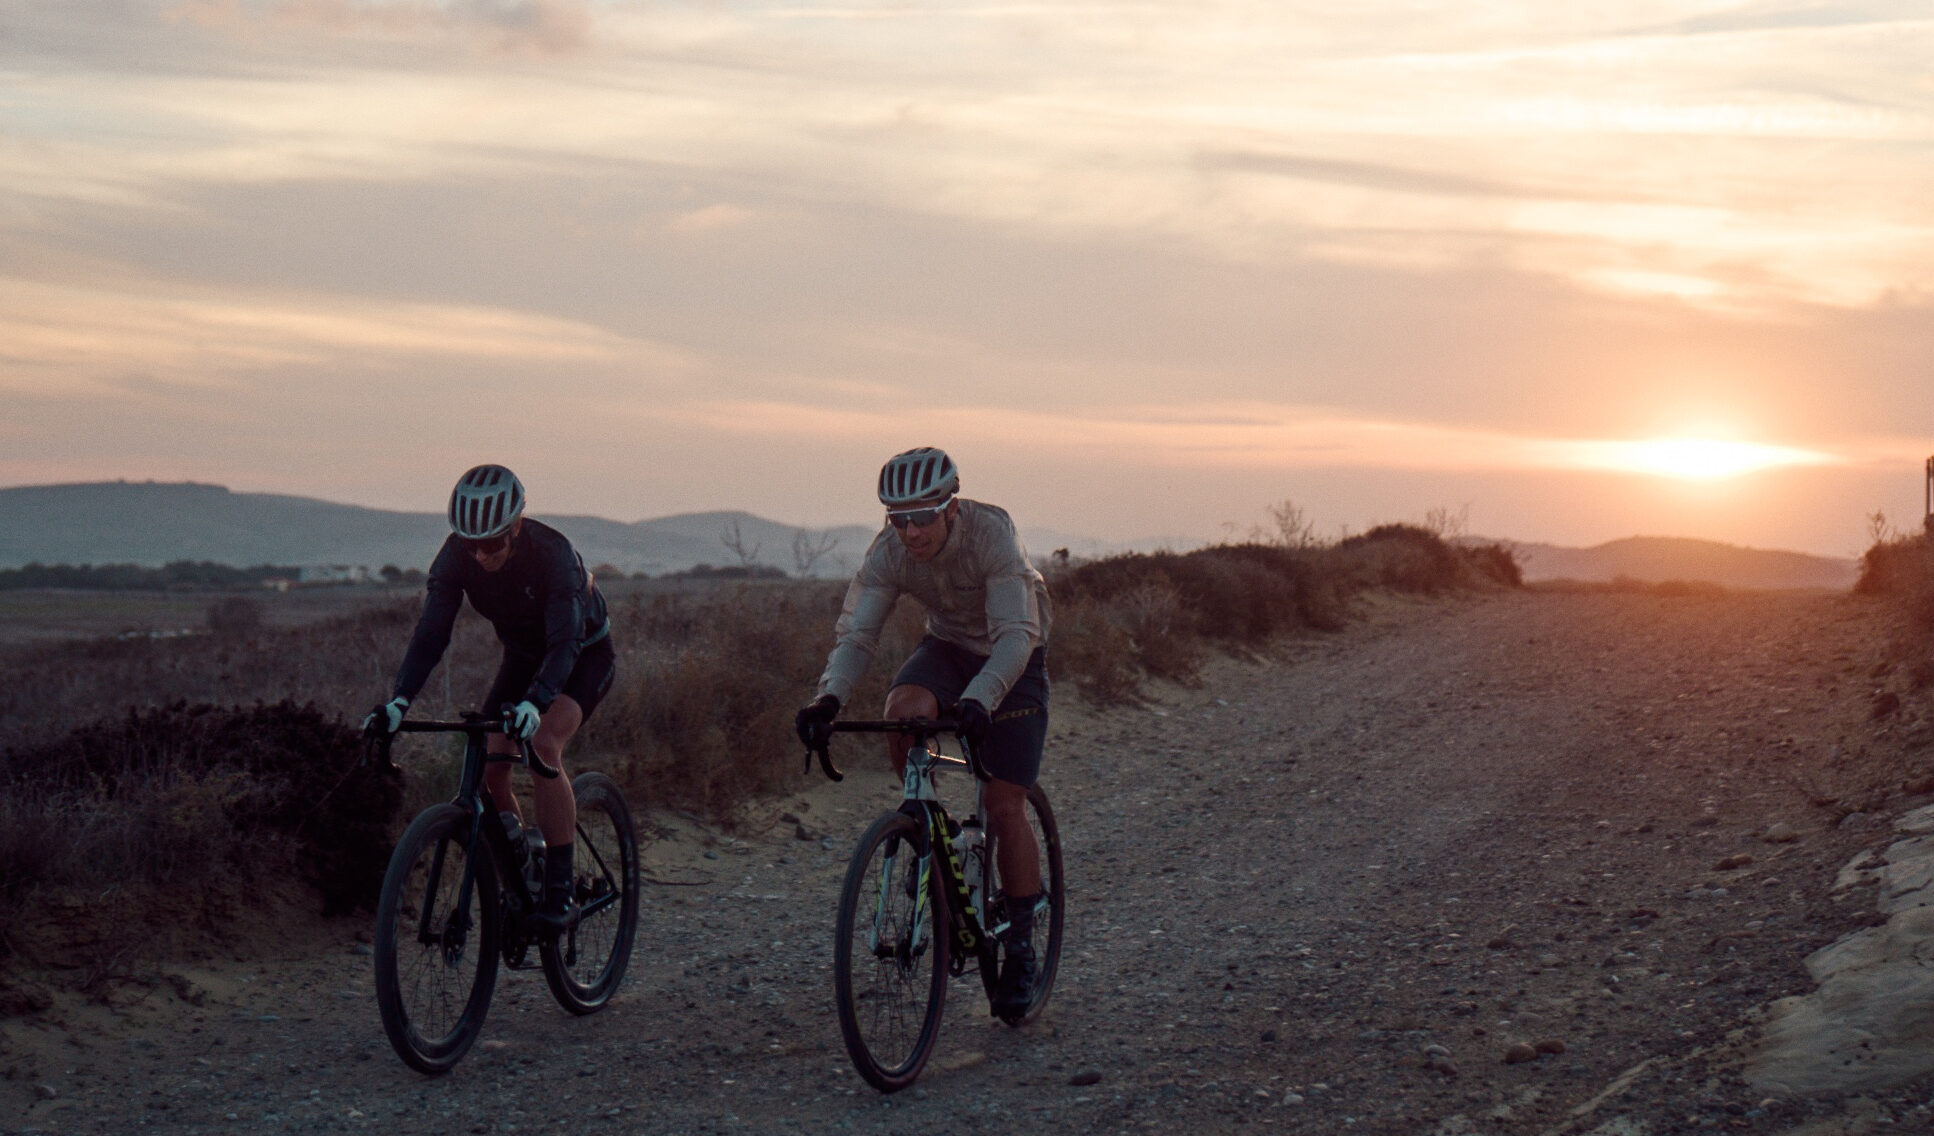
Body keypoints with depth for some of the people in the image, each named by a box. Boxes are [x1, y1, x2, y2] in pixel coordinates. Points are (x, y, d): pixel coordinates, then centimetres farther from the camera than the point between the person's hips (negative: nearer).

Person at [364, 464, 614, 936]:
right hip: (522, 656, 5)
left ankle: (560, 891, -25)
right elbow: (432, 631, -26)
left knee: (543, 744, -30)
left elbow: (564, 643, -41)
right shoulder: (458, 554, -22)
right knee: (487, 764, -11)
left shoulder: (553, 554, -34)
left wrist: (534, 704, -58)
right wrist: (398, 701, -41)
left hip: (584, 655, -5)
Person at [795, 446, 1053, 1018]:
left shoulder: (991, 532, -33)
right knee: (902, 710, -31)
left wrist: (980, 699, -56)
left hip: (1013, 660, -3)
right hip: (947, 645, 3)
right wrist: (829, 698, -43)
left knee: (1004, 806, -9)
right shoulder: (889, 551, -21)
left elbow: (1016, 634, -39)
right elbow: (856, 632, -23)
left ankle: (1020, 948, 4)